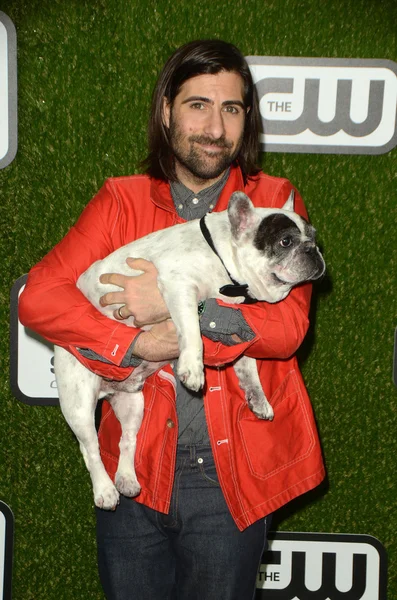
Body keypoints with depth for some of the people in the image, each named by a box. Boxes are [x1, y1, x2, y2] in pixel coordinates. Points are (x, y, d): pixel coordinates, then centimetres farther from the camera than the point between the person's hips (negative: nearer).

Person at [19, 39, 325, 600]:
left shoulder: (274, 202, -1)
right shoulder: (122, 201, 2)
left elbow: (287, 326, -14)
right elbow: (37, 296, -9)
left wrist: (177, 305, -21)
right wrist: (134, 345, -19)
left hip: (231, 475, -1)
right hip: (134, 466, 1)